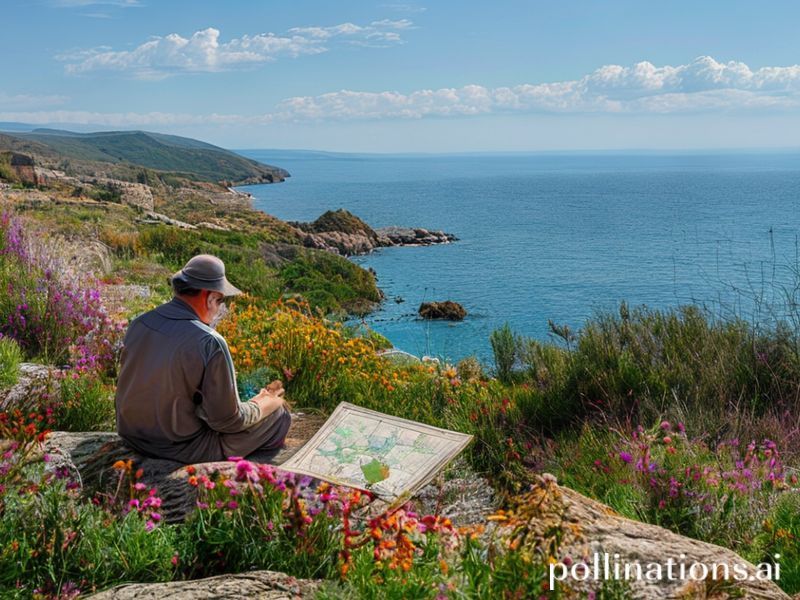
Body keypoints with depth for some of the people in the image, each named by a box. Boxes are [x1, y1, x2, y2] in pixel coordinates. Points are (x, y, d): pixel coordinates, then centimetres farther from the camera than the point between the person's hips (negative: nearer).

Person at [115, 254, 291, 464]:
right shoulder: (210, 343, -25)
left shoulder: (138, 323, -4)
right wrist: (263, 404, 1)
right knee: (279, 413, 6)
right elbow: (227, 421, -19)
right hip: (182, 450, -7)